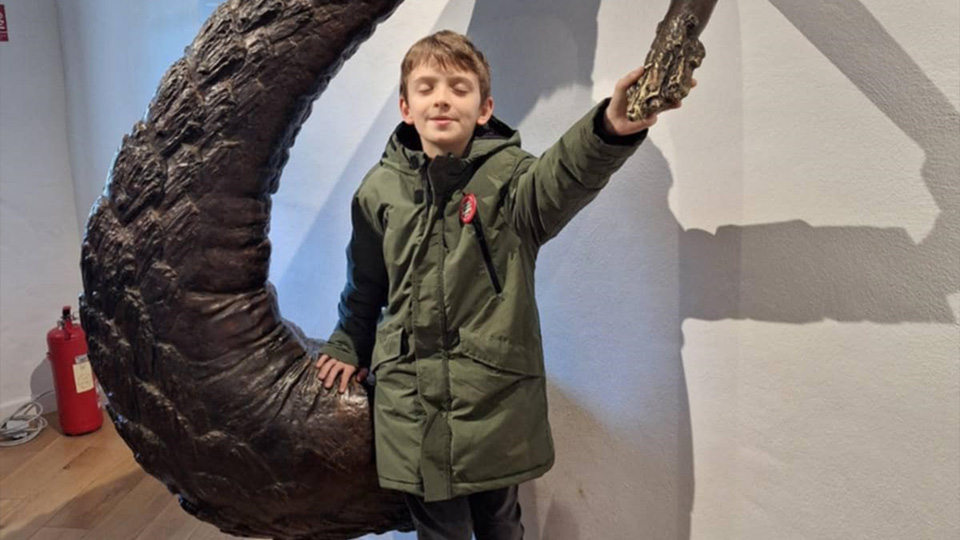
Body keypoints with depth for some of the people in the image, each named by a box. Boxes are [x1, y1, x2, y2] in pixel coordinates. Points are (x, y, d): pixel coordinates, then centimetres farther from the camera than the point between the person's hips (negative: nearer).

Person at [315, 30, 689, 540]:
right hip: (410, 402, 2)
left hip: (496, 394, -1)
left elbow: (562, 177, -32)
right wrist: (347, 345, 27)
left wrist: (610, 128, -53)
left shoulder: (509, 176, -8)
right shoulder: (381, 189, 0)